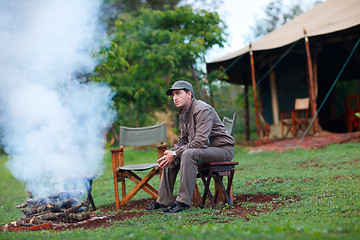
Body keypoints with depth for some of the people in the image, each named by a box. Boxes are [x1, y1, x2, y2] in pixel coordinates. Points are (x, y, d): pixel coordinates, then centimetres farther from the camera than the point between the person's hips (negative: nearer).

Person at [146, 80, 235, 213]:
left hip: (223, 149, -10)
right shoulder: (183, 113, 10)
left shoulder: (203, 110, -20)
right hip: (204, 149, 10)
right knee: (170, 159, 4)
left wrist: (175, 154, -23)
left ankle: (183, 202, -29)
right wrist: (171, 153, -6)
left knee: (188, 154, -33)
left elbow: (201, 142, -29)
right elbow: (183, 140, 15)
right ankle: (164, 200, 7)